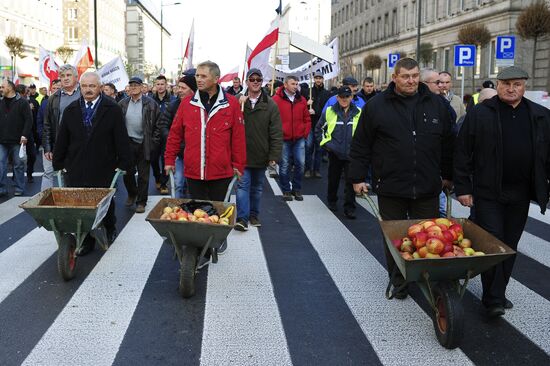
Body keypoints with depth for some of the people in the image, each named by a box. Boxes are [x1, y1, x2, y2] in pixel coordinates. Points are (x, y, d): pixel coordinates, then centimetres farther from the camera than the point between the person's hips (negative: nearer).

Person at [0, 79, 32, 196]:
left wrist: (25, 135, -14)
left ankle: (19, 189, 13)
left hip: (17, 141, -4)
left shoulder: (22, 102, -2)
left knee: (19, 165, 4)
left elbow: (29, 120, -7)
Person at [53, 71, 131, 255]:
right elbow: (61, 140, 11)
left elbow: (121, 139, -5)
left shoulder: (112, 109, -3)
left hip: (103, 170, -2)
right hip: (76, 169, 2)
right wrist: (58, 164, 9)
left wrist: (123, 163, -8)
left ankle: (110, 228, 39)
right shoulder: (71, 110, 7)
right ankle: (86, 240, 12)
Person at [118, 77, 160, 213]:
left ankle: (141, 202, 14)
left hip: (144, 145, -3)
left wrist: (153, 142, -5)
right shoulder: (123, 104, 6)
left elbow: (157, 124, -1)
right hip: (128, 144, 3)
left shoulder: (150, 104, -3)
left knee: (143, 175, 3)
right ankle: (132, 194, 34)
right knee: (128, 173, 10)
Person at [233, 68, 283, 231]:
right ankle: (242, 218, -2)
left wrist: (274, 156, -9)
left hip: (261, 155, 2)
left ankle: (254, 215, 29)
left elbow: (276, 133, -4)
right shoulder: (237, 100, -3)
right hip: (242, 154, -2)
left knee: (257, 187, 15)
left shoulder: (270, 105, -3)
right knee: (243, 185, -5)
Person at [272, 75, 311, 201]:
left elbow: (307, 119, 14)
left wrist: (305, 133, 6)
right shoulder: (276, 99, -5)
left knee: (300, 164, 3)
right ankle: (286, 190, 15)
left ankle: (297, 189, 19)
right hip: (283, 139, -3)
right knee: (284, 166, 3)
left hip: (299, 139, 4)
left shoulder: (301, 100, 9)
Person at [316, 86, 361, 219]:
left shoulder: (358, 113, 0)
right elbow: (319, 129, 10)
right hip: (334, 152, 1)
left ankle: (349, 208, 2)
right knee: (333, 179, 15)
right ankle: (332, 201, 35)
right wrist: (325, 143, 2)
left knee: (350, 181, -3)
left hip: (351, 154, -1)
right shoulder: (329, 112, -1)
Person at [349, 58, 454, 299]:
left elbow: (448, 143, 15)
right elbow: (361, 145, 2)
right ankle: (398, 281, 26)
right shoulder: (376, 106, -1)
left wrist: (448, 175, 16)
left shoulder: (435, 104, 7)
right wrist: (357, 177, 0)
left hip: (427, 188, 2)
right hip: (391, 187, -1)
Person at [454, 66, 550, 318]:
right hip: (488, 194, -4)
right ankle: (493, 300, 4)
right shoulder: (479, 114, -3)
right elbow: (462, 153, -4)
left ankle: (498, 293, 25)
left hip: (520, 196, 4)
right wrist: (463, 188, -7)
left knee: (510, 247, 12)